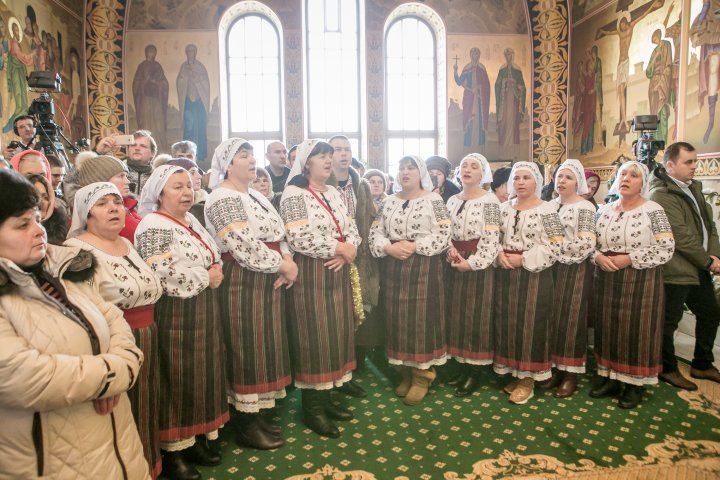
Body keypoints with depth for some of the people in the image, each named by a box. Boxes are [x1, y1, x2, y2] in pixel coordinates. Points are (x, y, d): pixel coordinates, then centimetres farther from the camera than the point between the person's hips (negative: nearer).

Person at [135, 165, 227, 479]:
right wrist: (207, 278, -15)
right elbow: (163, 277, -26)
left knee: (202, 375, 15)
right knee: (177, 381, 2)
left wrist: (215, 272, 1)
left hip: (202, 312, 9)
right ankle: (172, 453, 18)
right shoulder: (153, 227, -15)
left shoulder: (191, 220, 12)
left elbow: (213, 257, 21)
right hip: (175, 317, -9)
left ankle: (197, 440, 31)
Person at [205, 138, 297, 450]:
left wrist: (287, 260, -5)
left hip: (268, 282, 9)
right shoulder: (224, 199, -13)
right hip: (243, 283, -9)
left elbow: (278, 235, 15)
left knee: (263, 348, 15)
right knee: (247, 351, 1)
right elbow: (245, 248, -23)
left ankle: (256, 415, 29)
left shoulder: (255, 196, 16)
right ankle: (246, 427, 16)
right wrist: (283, 266, -13)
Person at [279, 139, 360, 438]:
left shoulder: (334, 193, 14)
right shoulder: (294, 194, -10)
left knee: (335, 334, 12)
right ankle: (312, 408, 14)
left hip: (338, 273, 8)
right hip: (310, 274, -8)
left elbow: (352, 228, 11)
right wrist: (340, 248, -15)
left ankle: (325, 398, 26)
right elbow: (299, 239, -21)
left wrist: (349, 250, -11)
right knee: (313, 336, 0)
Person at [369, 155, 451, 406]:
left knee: (421, 318, -1)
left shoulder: (434, 200, -1)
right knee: (398, 319, 8)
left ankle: (422, 376, 11)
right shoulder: (389, 201, 11)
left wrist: (413, 246, -18)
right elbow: (375, 233, 5)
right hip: (393, 268, 4)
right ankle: (405, 373, 21)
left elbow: (443, 235, -10)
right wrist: (389, 247, -13)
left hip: (423, 268, -4)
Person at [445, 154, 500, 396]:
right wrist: (450, 251, -7)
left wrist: (472, 262, -17)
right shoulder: (452, 201, 12)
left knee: (476, 315, -1)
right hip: (455, 263, 6)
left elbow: (491, 238, -13)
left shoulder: (489, 201, -6)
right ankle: (463, 366, 21)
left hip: (479, 264, -6)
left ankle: (474, 371, 10)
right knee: (456, 314, 9)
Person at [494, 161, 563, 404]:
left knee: (530, 323, 0)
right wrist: (499, 255, -10)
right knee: (507, 322, 8)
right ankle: (514, 372, 23)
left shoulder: (547, 210, -6)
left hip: (534, 274, -5)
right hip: (506, 273, 5)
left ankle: (528, 379, 12)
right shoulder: (504, 208, 9)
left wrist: (523, 259, -16)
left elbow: (554, 246, -11)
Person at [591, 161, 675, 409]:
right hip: (607, 279, 4)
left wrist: (628, 259, -17)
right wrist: (598, 257, -11)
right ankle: (611, 379, 23)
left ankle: (635, 384, 17)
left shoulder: (653, 211, -6)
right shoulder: (604, 210, 8)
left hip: (641, 280, -4)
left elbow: (666, 249, -12)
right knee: (608, 328, 9)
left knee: (637, 330, 2)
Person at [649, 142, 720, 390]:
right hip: (676, 272, -10)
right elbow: (682, 236, -20)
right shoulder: (661, 195, -17)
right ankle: (668, 369, 21)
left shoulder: (693, 188, 13)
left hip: (700, 268, 10)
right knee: (669, 321, 3)